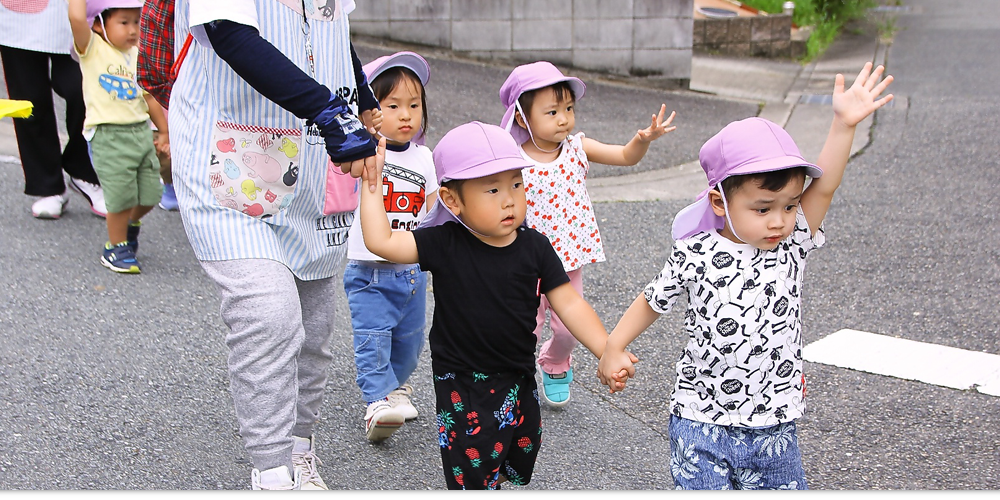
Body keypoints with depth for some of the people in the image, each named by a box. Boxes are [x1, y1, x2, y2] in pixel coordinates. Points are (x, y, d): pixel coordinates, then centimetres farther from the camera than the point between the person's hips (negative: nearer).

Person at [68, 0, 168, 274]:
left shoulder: (137, 56, 11)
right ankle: (116, 247, 18)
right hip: (109, 136, -5)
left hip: (141, 132, 6)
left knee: (150, 195, 7)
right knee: (121, 197, -5)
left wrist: (165, 133, 21)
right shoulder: (92, 49, -5)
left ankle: (130, 225, 38)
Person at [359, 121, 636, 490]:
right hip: (463, 386, -4)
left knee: (519, 466, 22)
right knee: (473, 476, 4)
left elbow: (570, 304, -5)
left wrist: (607, 350, -14)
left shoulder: (534, 247, -7)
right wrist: (372, 181, -20)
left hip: (519, 380, 4)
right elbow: (380, 241, -20)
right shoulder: (444, 245, -14)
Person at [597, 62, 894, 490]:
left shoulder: (792, 246, -3)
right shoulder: (695, 256, -9)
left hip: (774, 428, 3)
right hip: (702, 427, -2)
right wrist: (613, 348, -1)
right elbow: (652, 301, 4)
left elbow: (824, 187, -12)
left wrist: (844, 123, -20)